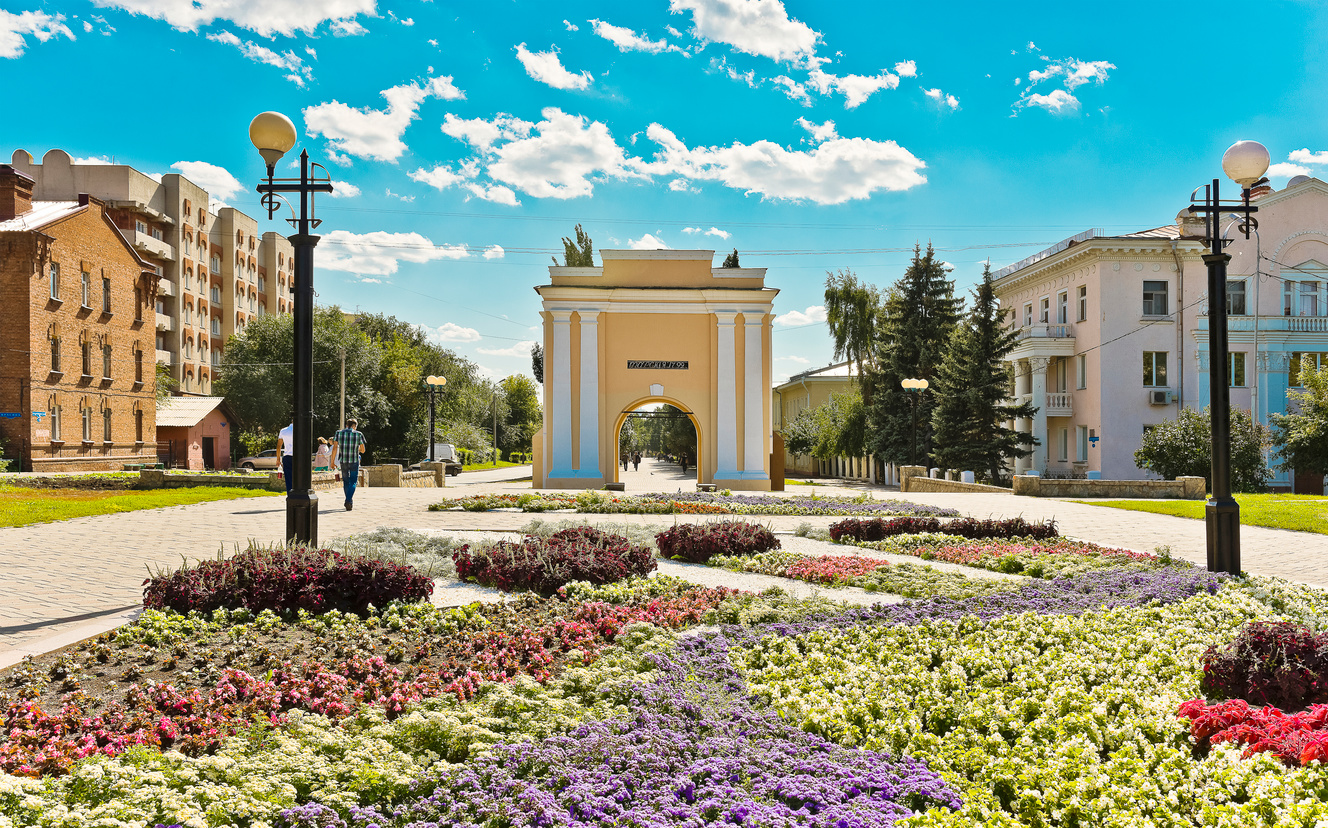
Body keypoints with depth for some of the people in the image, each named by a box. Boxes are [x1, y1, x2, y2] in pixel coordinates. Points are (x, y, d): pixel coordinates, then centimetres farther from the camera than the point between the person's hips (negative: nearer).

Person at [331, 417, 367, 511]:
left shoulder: (338, 433, 1)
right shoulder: (358, 435, -4)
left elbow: (334, 448, -5)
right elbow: (363, 450, -1)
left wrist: (332, 461, -1)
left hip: (343, 461, 2)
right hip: (354, 461, -2)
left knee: (346, 481, 17)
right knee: (353, 482, 3)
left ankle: (349, 501, 23)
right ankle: (348, 501, -17)